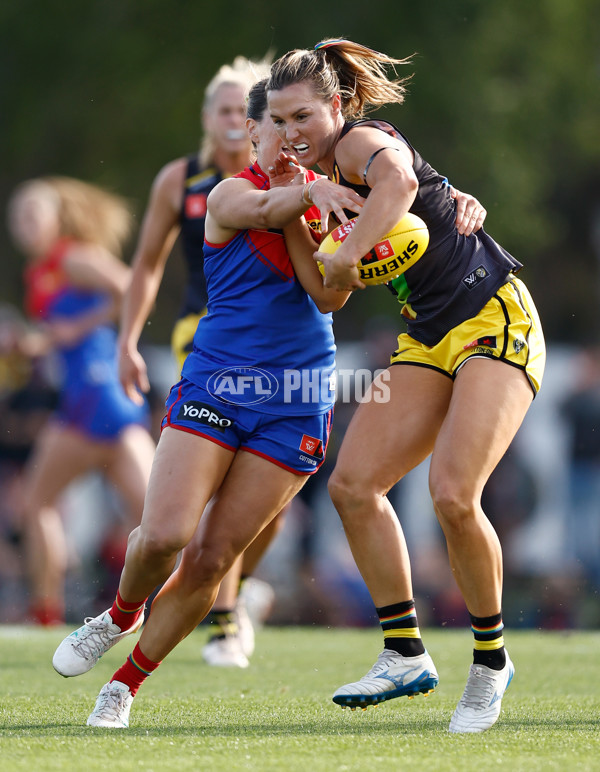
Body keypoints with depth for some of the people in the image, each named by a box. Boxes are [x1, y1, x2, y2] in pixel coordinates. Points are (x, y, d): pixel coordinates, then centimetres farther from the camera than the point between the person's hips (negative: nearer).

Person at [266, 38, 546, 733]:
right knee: (353, 485, -4)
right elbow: (325, 296, 9)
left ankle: (491, 661, -3)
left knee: (453, 495, -22)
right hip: (428, 338, 9)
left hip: (495, 322, -9)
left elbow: (399, 181, -38)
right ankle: (405, 655, 4)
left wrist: (346, 256, -34)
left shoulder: (361, 142, -13)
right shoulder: (327, 179, 13)